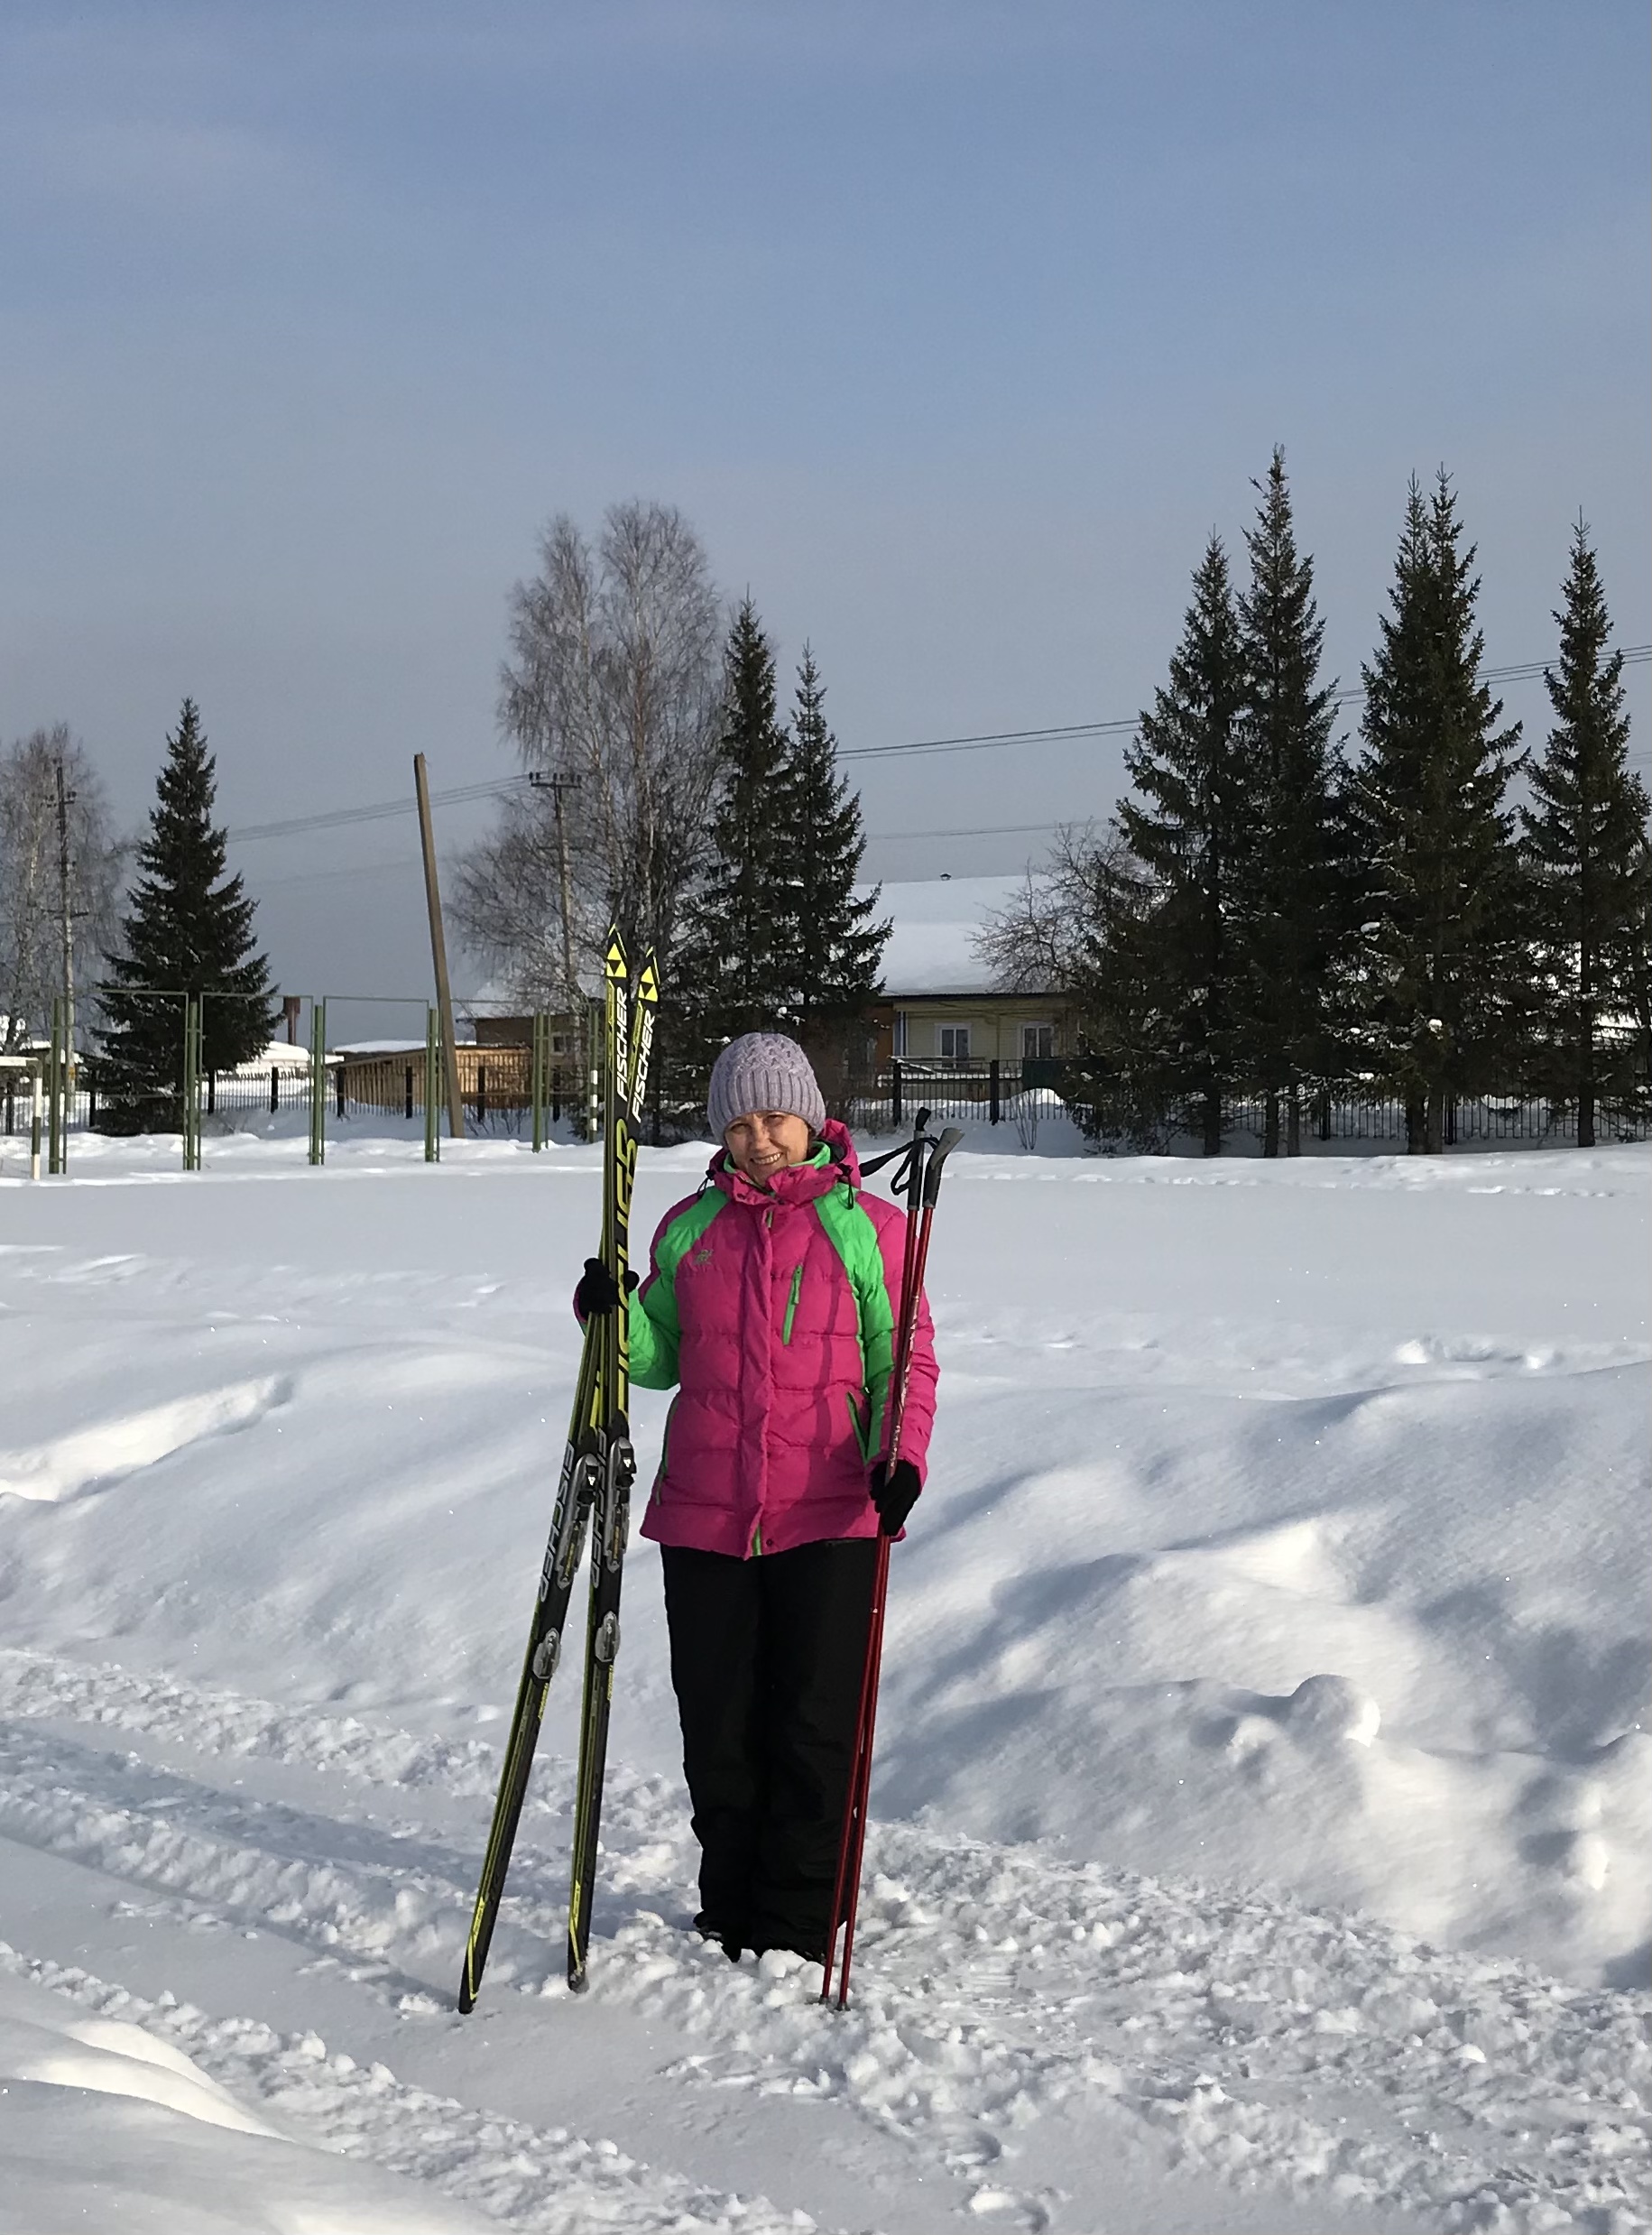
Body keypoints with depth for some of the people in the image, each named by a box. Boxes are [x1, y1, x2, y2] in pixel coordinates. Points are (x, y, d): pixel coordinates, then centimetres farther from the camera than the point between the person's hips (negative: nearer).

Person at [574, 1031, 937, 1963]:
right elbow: (662, 1358, 17)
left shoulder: (866, 1225, 1)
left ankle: (802, 1925, 12)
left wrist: (899, 1457, -15)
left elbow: (906, 1357, 0)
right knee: (718, 1727, 9)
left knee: (816, 1728, -1)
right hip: (705, 1517, 3)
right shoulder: (689, 1228, 11)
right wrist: (614, 1315, -3)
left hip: (828, 1519, -3)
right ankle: (731, 1916, 24)